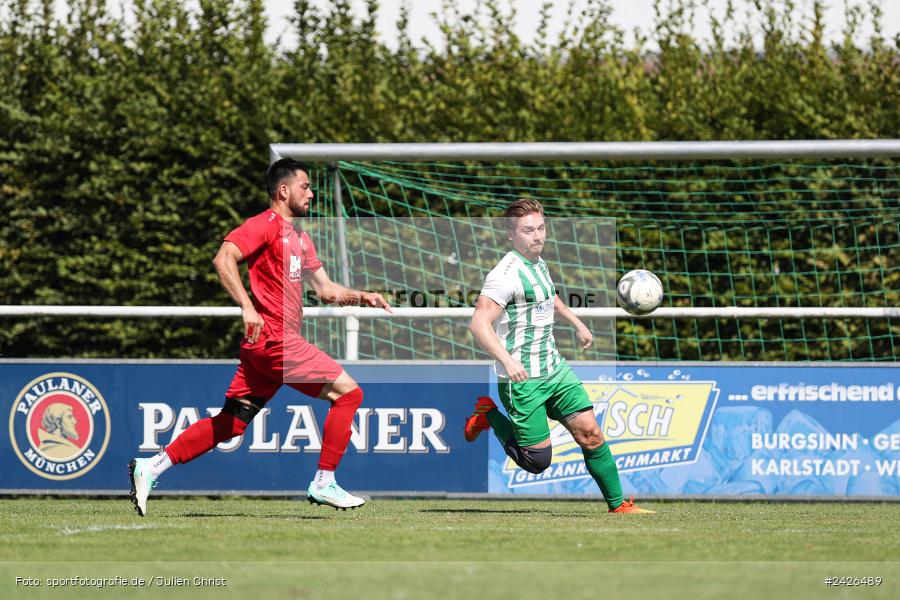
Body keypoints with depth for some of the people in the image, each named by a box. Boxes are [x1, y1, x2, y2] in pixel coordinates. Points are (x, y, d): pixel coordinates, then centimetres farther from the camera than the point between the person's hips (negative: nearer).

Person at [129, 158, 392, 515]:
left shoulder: (300, 239, 23)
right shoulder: (266, 225, -7)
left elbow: (326, 290, 30)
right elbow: (224, 260, -19)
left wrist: (363, 297, 15)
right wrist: (247, 307, -28)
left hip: (271, 344, 9)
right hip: (274, 339, -9)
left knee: (230, 423, 6)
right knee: (348, 392, -7)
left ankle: (151, 467, 4)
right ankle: (324, 483, -5)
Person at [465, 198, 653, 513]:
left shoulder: (538, 263, 10)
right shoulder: (506, 274, -19)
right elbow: (479, 323, -29)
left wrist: (577, 324, 35)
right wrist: (507, 360, -41)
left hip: (555, 369, 8)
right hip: (522, 379, -8)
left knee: (590, 432, -3)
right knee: (537, 461, -5)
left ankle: (618, 505, 6)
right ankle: (488, 414, 16)